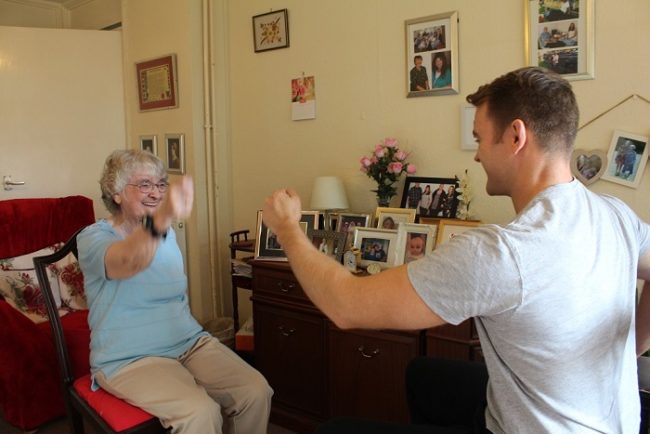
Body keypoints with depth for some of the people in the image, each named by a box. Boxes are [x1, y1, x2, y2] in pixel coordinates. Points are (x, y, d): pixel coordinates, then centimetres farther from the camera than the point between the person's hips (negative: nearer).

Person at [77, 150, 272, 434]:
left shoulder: (167, 233, 12)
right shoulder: (94, 238, -10)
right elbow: (127, 262, -36)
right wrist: (163, 217, -54)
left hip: (189, 342, 6)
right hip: (129, 358, -5)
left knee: (256, 392, -14)